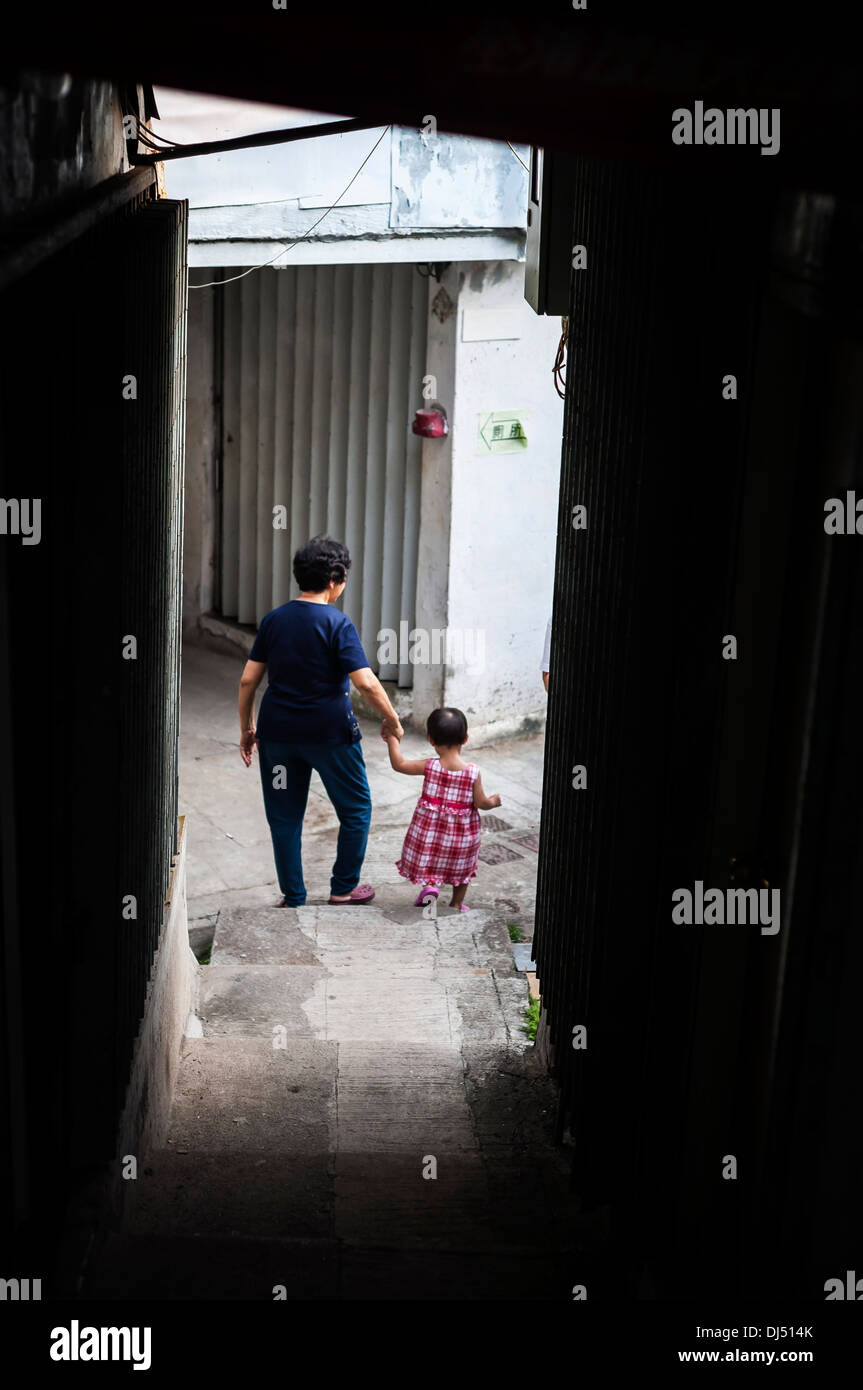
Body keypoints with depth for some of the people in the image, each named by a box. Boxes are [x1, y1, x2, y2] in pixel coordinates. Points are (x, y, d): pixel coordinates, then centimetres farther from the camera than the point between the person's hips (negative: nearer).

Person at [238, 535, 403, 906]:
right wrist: (392, 721, -6)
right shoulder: (337, 624, -13)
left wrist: (246, 728, 13)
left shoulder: (273, 620, 1)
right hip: (329, 733, -4)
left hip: (277, 733, 4)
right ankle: (343, 888, 23)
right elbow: (366, 683, -19)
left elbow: (248, 680, 3)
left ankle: (293, 899, 21)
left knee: (284, 817, 14)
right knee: (356, 809, 16)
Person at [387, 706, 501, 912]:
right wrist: (493, 802, 10)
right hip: (462, 830, 1)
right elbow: (481, 803, -12)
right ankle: (457, 903, 31)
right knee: (461, 867, 23)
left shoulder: (429, 767, -17)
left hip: (430, 827, -1)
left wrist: (392, 740, 5)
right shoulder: (473, 772, -18)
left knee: (427, 857, 22)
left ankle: (429, 884, -1)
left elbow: (398, 764, -8)